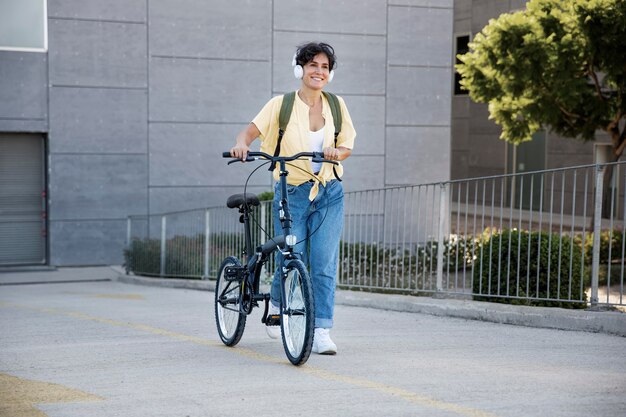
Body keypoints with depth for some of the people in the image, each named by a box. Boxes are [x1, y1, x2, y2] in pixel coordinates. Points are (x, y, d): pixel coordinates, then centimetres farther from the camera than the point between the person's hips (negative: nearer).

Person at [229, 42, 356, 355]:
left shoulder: (336, 105, 5)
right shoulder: (281, 105, -4)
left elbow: (347, 146, 10)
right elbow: (250, 131, -7)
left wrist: (337, 151, -13)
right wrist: (241, 144, -30)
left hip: (329, 193, 2)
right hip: (291, 193, -2)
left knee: (324, 264, -6)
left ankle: (321, 332, -1)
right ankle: (277, 304, 32)